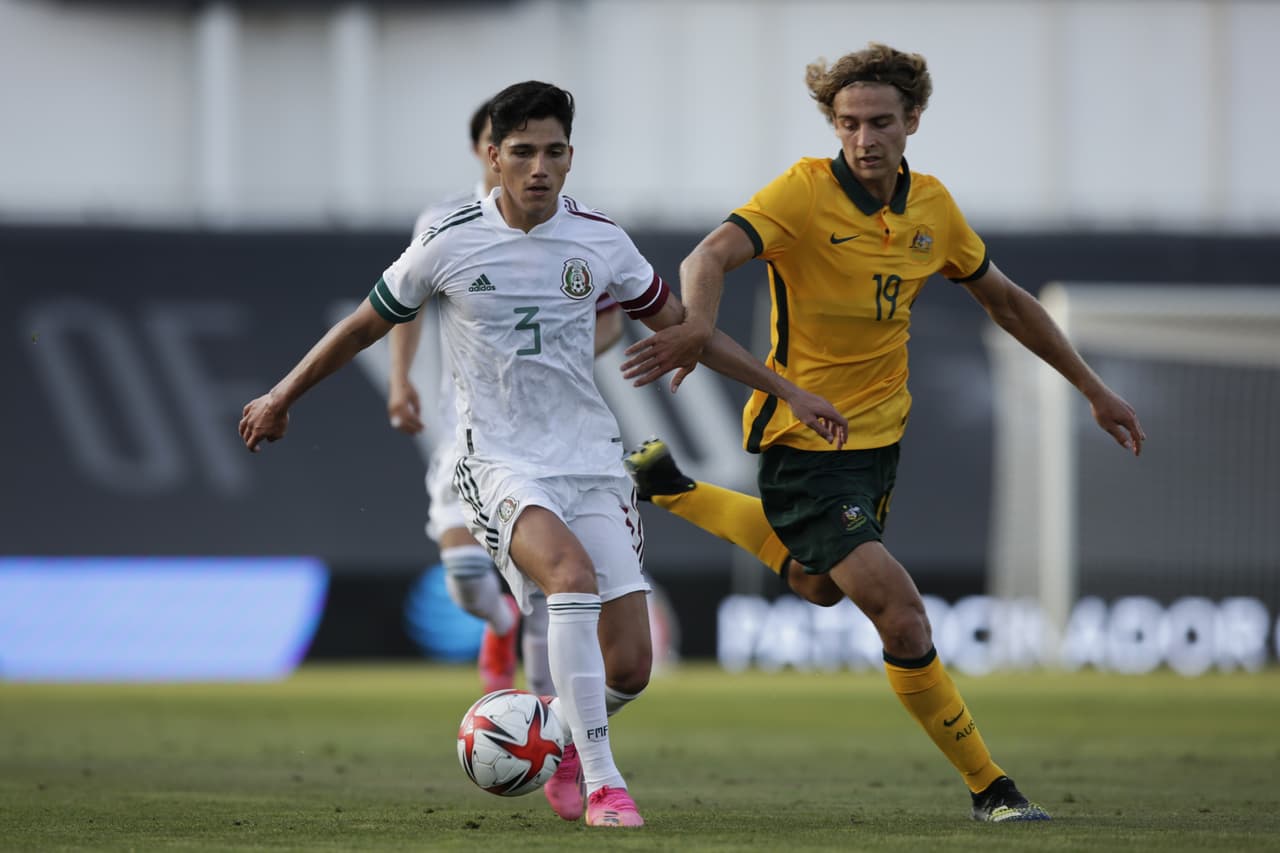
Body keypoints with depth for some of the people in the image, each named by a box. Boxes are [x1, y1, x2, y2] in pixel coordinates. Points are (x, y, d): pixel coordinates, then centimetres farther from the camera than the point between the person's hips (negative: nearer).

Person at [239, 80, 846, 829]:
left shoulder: (599, 240, 2)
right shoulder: (450, 244, -6)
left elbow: (676, 322, 15)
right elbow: (368, 324, 10)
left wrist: (785, 389, 15)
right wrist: (283, 397, 19)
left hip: (592, 460, 3)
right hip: (502, 464, -3)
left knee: (630, 666, -6)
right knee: (573, 573, -34)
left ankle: (568, 748, 30)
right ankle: (603, 787, -30)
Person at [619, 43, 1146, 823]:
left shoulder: (932, 206, 1)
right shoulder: (805, 193, -18)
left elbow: (1006, 300, 15)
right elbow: (711, 257, -32)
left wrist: (1093, 389, 17)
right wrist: (698, 325, -54)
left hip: (880, 433, 7)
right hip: (806, 445, -7)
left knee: (821, 581, 29)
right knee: (901, 614, -18)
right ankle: (988, 787, -5)